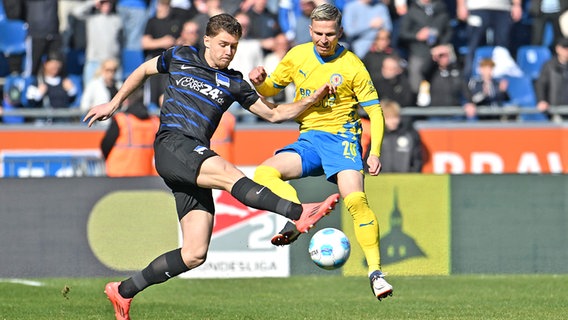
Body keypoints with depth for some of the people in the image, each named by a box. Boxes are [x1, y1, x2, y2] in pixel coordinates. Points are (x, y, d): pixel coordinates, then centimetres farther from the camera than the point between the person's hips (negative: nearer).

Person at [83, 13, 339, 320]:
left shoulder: (233, 83, 17)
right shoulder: (180, 57, 11)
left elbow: (273, 113, 21)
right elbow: (143, 70, 27)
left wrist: (310, 100, 8)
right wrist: (114, 103, 27)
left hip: (197, 162, 5)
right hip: (172, 145, -5)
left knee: (195, 254, -4)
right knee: (228, 172, -33)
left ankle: (123, 291, 7)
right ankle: (299, 213, -50)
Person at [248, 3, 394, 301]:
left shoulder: (352, 66, -6)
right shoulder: (298, 56, 5)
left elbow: (375, 111, -1)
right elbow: (270, 88, 17)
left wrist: (374, 152, -12)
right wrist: (259, 82, -8)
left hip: (342, 138, -5)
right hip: (308, 140, 5)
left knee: (355, 200, -25)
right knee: (264, 173, -20)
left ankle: (375, 271, -20)